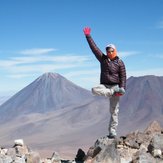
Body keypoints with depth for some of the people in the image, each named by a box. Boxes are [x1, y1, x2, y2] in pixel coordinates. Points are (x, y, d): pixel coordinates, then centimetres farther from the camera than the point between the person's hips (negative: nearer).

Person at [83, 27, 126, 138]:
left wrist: (122, 89, -15)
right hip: (104, 86, 3)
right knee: (94, 90, -32)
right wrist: (88, 36, 0)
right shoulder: (103, 58, 7)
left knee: (114, 111, -5)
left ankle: (113, 132, -1)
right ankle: (114, 92, -21)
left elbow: (123, 77, -4)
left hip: (115, 86, -3)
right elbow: (94, 47, 4)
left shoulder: (120, 62, -1)